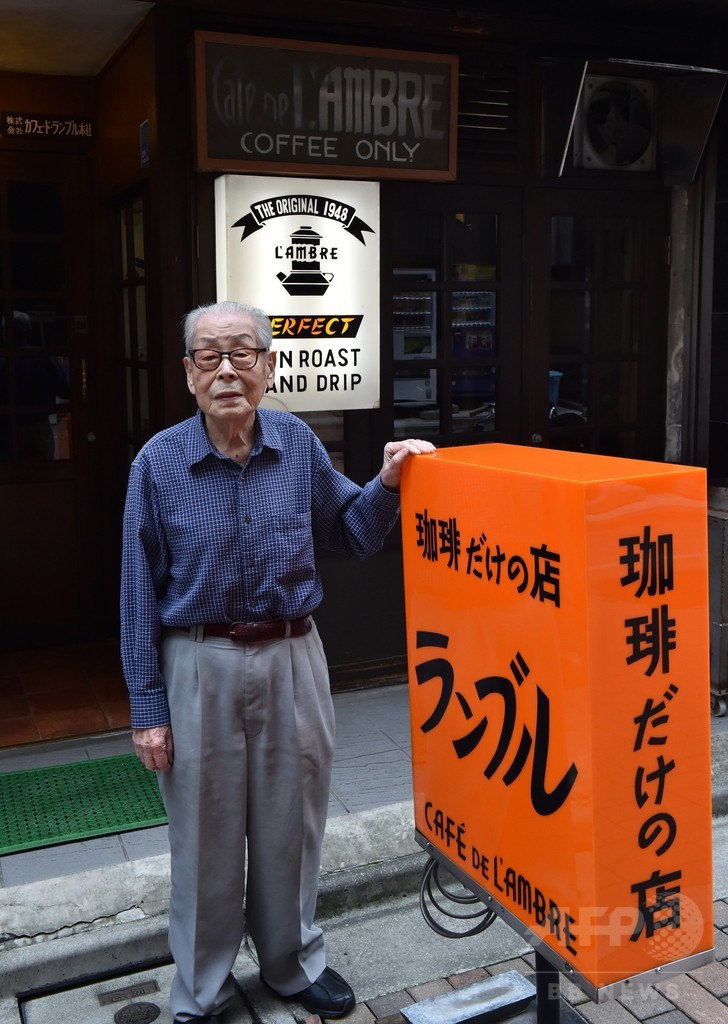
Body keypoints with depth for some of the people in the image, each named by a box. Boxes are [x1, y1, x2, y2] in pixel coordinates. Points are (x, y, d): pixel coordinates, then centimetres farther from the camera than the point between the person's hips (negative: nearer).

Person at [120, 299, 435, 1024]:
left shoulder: (298, 445, -1)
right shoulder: (158, 463, -9)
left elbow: (352, 537, 10)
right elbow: (140, 592, -6)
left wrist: (387, 483, -9)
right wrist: (148, 708, -6)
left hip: (292, 657, 3)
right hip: (200, 665, -2)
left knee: (290, 827, 17)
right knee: (205, 838, 11)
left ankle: (294, 963, 42)